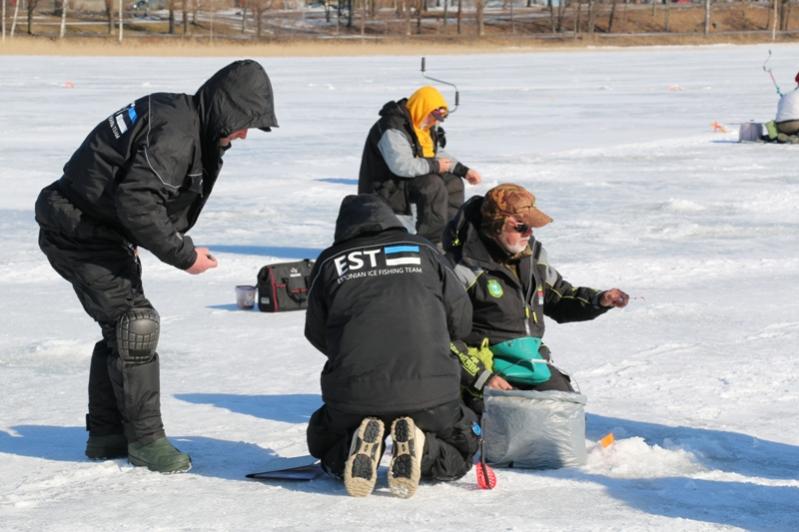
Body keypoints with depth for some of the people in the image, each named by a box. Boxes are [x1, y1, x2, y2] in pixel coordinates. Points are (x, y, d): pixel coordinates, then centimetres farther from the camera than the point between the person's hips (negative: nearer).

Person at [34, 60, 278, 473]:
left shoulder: (179, 116, 8)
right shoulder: (174, 135, -24)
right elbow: (136, 203, -32)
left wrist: (126, 247, 13)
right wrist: (184, 255, -23)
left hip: (95, 231, 11)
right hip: (79, 231, -11)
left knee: (121, 327, 16)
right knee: (135, 323, -11)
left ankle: (105, 434, 25)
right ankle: (145, 439, -4)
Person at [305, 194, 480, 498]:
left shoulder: (328, 262, 11)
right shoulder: (423, 252, 13)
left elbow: (317, 335, 17)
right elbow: (461, 320, 16)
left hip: (352, 394, 1)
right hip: (429, 391, 0)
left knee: (327, 448, 30)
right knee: (459, 453, 26)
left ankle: (353, 451, -7)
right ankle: (418, 450, -10)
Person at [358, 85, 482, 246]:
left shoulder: (427, 127, 8)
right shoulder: (393, 129, -25)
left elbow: (438, 154, 20)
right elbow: (402, 165, -36)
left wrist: (463, 171, 6)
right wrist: (434, 166, -24)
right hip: (386, 187, -10)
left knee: (453, 182, 8)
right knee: (433, 185, -29)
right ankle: (433, 241, -27)